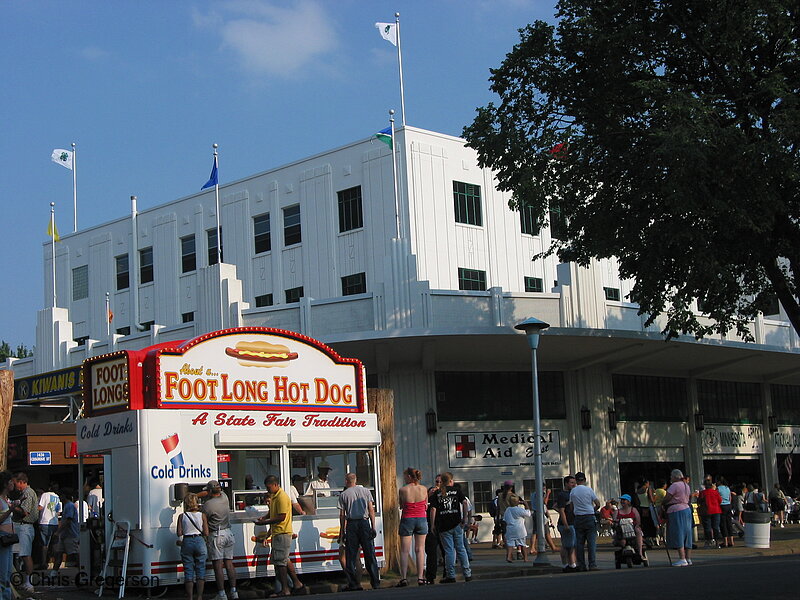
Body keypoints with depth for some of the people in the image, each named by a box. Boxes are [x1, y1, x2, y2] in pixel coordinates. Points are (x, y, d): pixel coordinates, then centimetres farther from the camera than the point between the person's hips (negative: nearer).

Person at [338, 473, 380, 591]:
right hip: (364, 523, 1)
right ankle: (375, 583, 4)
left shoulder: (344, 495, 4)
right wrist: (373, 527, 4)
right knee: (370, 554, 4)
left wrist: (341, 532, 6)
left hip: (351, 524, -1)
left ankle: (353, 583, 1)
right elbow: (371, 510, 3)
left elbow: (342, 515, 1)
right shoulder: (365, 491, 9)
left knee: (351, 556, 4)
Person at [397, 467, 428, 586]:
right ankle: (420, 577, 6)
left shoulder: (402, 490, -10)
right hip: (421, 519, 2)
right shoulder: (424, 489, -2)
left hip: (407, 519, -2)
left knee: (404, 551, 4)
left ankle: (403, 578, -1)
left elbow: (401, 506, -1)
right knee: (420, 549, 8)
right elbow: (426, 506, 8)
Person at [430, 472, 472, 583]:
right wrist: (464, 518, -3)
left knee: (449, 551, 2)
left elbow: (433, 509, -4)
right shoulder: (456, 490, 4)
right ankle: (467, 574, 9)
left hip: (443, 526, -1)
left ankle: (450, 576, 1)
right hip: (456, 524, 1)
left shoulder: (437, 494, 3)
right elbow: (464, 502, -8)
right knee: (461, 549, 8)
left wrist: (433, 525, 0)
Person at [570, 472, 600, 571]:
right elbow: (598, 504, -4)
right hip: (589, 517, -3)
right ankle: (592, 565, -9)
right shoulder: (589, 490, -3)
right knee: (591, 542, -2)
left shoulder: (573, 491, 4)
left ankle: (581, 566, 5)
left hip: (578, 518, 3)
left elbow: (571, 506, 8)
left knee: (579, 543, 6)